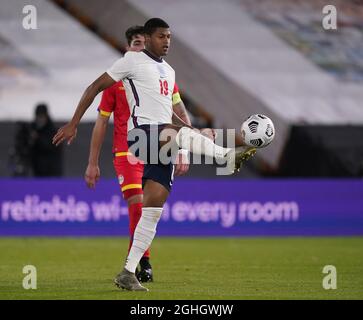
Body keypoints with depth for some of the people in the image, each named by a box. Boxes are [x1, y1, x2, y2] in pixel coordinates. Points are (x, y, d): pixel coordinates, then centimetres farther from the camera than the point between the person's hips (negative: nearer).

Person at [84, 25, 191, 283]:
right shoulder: (116, 80, 4)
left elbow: (182, 116, 4)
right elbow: (101, 122, 8)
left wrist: (183, 152, -9)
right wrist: (93, 163, 6)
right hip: (126, 153, -2)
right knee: (137, 204, -19)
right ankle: (144, 263, -14)